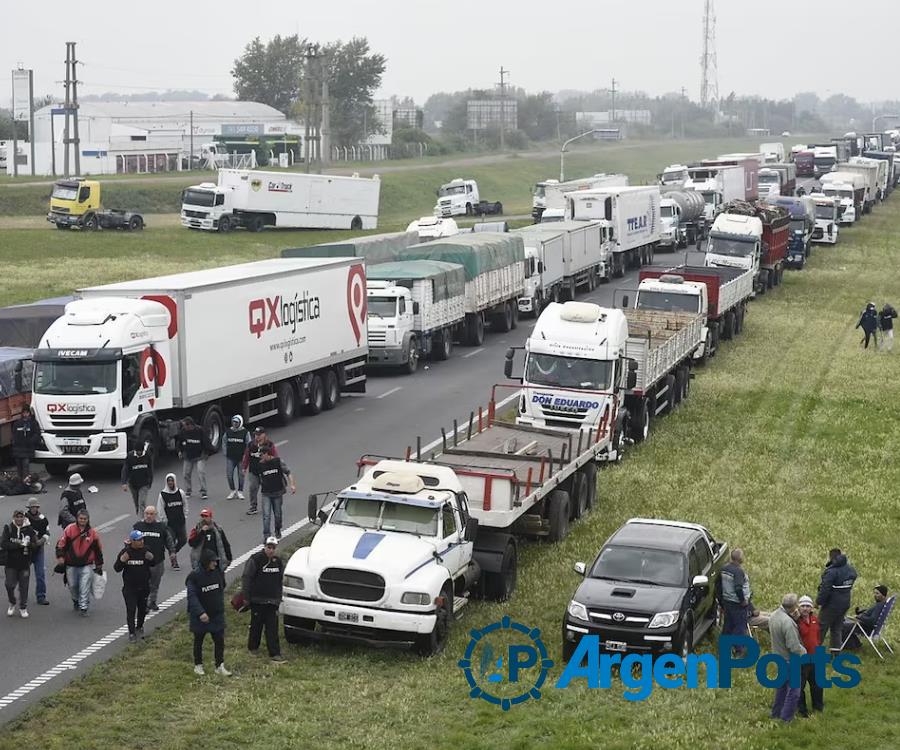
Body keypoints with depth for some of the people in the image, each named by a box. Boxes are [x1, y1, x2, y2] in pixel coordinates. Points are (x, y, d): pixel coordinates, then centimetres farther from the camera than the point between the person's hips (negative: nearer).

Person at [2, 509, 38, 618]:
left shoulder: (29, 529, -1)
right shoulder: (8, 528, -4)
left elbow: (35, 544, -3)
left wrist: (27, 543, -22)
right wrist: (18, 545, -20)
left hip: (25, 563, 1)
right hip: (10, 563, -1)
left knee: (24, 587, 6)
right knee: (10, 585, -1)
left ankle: (23, 608, 21)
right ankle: (12, 604, 26)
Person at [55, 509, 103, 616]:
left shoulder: (92, 532, -2)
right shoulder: (70, 529, -5)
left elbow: (98, 550, 7)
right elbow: (61, 544, -1)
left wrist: (99, 566, 10)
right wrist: (60, 556, -14)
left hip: (87, 565, -1)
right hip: (71, 565, 1)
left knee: (85, 586, -11)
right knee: (72, 586, 14)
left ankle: (83, 607, -5)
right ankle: (76, 601, 41)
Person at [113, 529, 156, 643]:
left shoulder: (146, 551, -3)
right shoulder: (125, 552, -8)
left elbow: (154, 565, 3)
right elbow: (117, 569, -4)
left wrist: (151, 559, -19)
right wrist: (121, 561, -24)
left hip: (144, 587, 3)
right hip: (129, 588, -3)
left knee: (142, 609, 16)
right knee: (131, 610, -6)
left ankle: (139, 627, 38)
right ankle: (132, 633, 2)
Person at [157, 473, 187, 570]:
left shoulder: (180, 493, 2)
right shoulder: (162, 494, -6)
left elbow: (185, 505, 13)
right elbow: (160, 510, -2)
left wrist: (185, 516, 7)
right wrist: (164, 520, -5)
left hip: (181, 522, 3)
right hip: (169, 523, -3)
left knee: (183, 540, 5)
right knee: (171, 541, -2)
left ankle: (173, 552, 33)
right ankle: (174, 562, 11)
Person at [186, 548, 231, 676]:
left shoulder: (218, 573, -4)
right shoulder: (194, 576, -19)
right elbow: (192, 596, -23)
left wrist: (221, 607, 11)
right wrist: (200, 612, -32)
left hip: (217, 614, 4)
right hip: (200, 616, -4)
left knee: (220, 640, 3)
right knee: (198, 641, 13)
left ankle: (220, 666, 13)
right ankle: (198, 665, 28)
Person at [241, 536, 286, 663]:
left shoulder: (278, 561, 10)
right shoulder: (255, 559, -9)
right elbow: (246, 578, -9)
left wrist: (278, 597, 18)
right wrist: (246, 596, -12)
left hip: (273, 601, 4)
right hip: (257, 599, -4)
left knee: (272, 627, -1)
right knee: (256, 624, 6)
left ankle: (274, 653, -4)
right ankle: (253, 647, 26)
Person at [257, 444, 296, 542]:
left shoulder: (278, 462, -5)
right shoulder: (260, 465, 0)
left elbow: (288, 473, -2)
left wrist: (292, 485, -12)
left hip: (278, 492, -1)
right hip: (266, 494, 1)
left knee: (277, 514, 10)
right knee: (266, 515, -10)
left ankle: (278, 531, 32)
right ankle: (266, 535, -9)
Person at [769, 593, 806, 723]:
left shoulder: (773, 616, -5)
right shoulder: (788, 622, -32)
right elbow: (794, 647, -29)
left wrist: (795, 619, -8)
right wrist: (803, 651, -8)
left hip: (778, 657, 9)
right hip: (790, 660, -9)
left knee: (781, 687, 24)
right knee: (794, 689, 7)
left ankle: (776, 713, 35)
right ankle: (786, 717, 13)